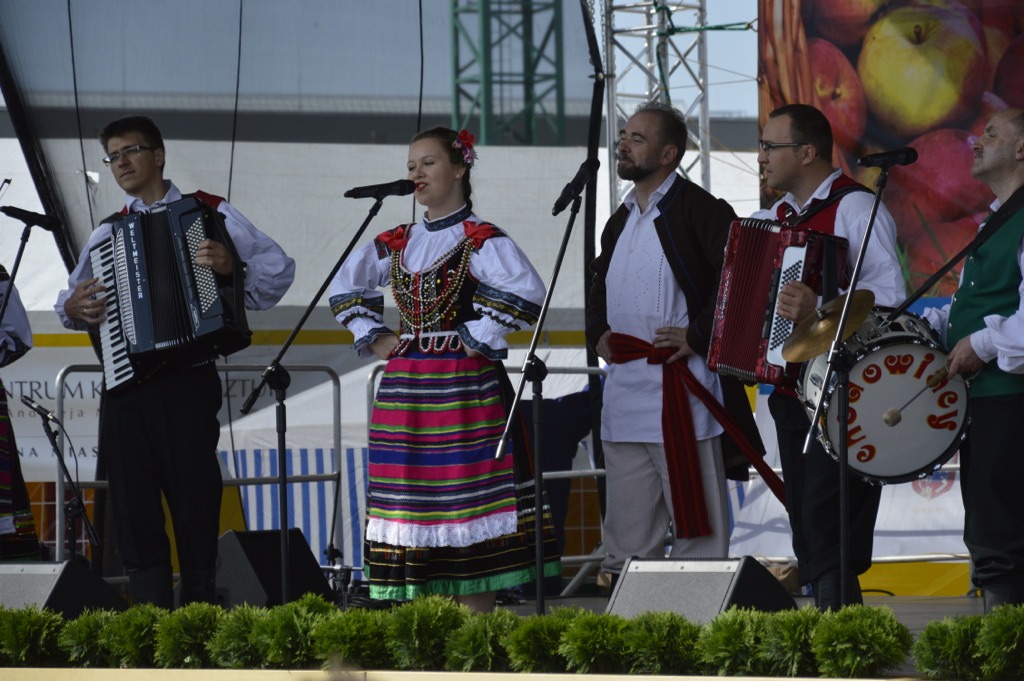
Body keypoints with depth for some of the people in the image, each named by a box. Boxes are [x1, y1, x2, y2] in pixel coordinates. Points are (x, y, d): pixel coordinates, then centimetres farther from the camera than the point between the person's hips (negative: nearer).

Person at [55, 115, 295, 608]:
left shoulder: (210, 214, 5)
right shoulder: (107, 234, 17)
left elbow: (279, 267, -2)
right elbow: (70, 298, 24)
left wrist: (233, 267, -22)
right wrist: (73, 309, 0)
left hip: (187, 382, -4)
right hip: (125, 383, 4)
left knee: (195, 497, -4)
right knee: (134, 505, 2)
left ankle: (199, 606, 2)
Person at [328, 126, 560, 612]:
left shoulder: (482, 241, -6)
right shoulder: (396, 244, 12)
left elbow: (527, 294, -19)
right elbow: (345, 289, 25)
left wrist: (479, 339, -14)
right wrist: (373, 337, 12)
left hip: (464, 389, -6)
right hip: (403, 388, 6)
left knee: (469, 501, -6)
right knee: (416, 504, 5)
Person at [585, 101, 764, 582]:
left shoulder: (697, 210, -7)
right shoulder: (620, 221, 19)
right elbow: (601, 285, 35)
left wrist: (699, 335, -16)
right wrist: (598, 332, 17)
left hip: (680, 386, -8)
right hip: (623, 392, 8)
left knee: (695, 524, -4)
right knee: (627, 532, 10)